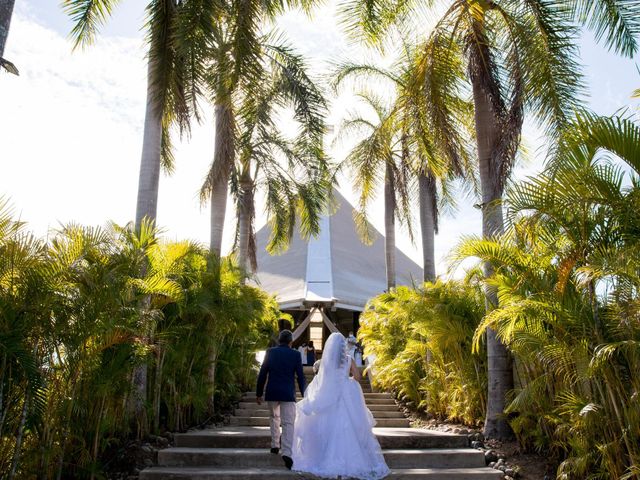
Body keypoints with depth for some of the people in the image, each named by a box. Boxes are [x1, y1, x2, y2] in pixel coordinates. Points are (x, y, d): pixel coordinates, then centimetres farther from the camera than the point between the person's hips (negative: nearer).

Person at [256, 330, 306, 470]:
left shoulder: (270, 352, 2)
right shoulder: (295, 355, -2)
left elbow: (262, 374, 3)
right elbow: (300, 377, -1)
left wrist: (259, 393, 10)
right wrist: (304, 395, 8)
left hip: (271, 393, 2)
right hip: (288, 394, -2)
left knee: (274, 418, 25)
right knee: (288, 423, -2)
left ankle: (275, 445, 26)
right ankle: (287, 452, -16)